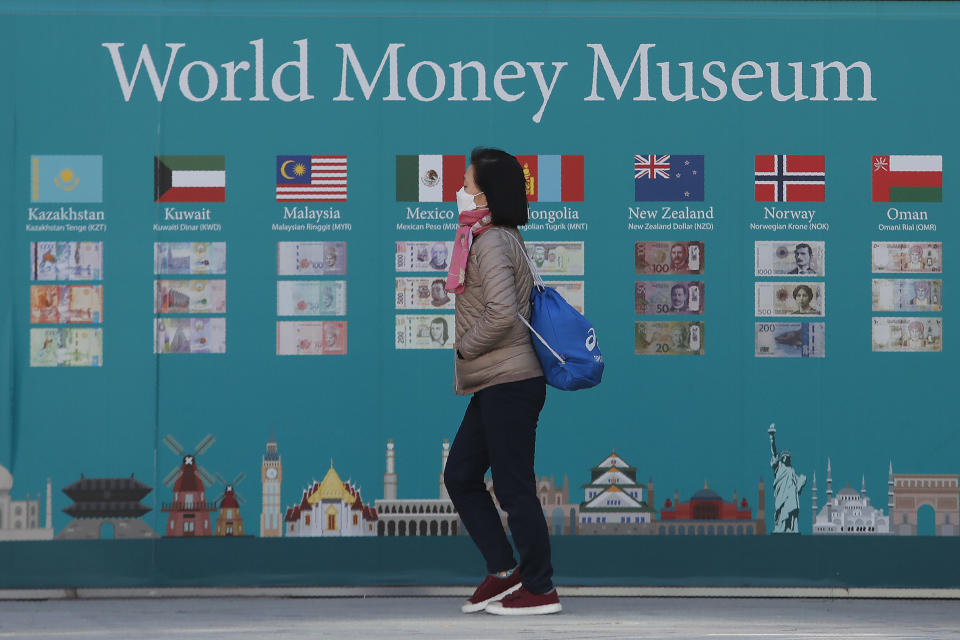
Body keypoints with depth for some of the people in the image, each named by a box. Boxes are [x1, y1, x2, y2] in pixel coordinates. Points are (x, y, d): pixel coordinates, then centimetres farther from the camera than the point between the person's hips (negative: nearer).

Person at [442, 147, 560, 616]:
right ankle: (502, 571, 16)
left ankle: (540, 589, 3)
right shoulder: (502, 238, 15)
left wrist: (464, 348, -12)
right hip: (494, 386, 10)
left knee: (513, 487, -4)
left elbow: (502, 313, -27)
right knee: (460, 476, 13)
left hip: (509, 384, -10)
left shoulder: (491, 242, -15)